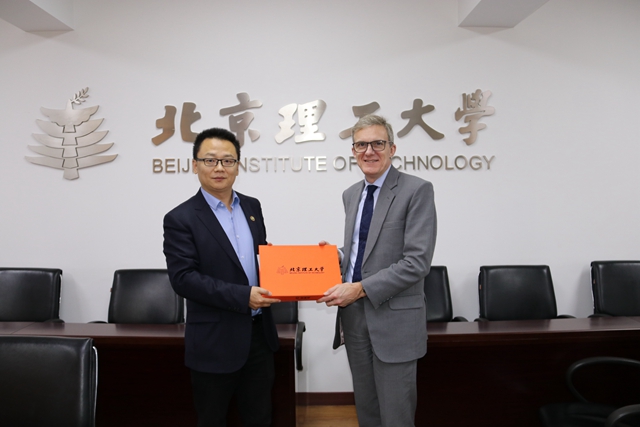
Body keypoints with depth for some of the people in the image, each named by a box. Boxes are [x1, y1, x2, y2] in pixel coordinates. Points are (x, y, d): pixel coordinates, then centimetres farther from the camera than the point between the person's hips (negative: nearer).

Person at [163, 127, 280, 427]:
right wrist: (242, 296, -24)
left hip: (259, 333, 5)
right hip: (215, 342, -5)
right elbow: (183, 278, -17)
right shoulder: (181, 219, -10)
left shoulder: (252, 206, 8)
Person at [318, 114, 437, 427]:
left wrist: (360, 289, -20)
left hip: (395, 318, -6)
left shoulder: (417, 190, -11)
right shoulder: (350, 194, 11)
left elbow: (417, 262, -18)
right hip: (353, 316, 6)